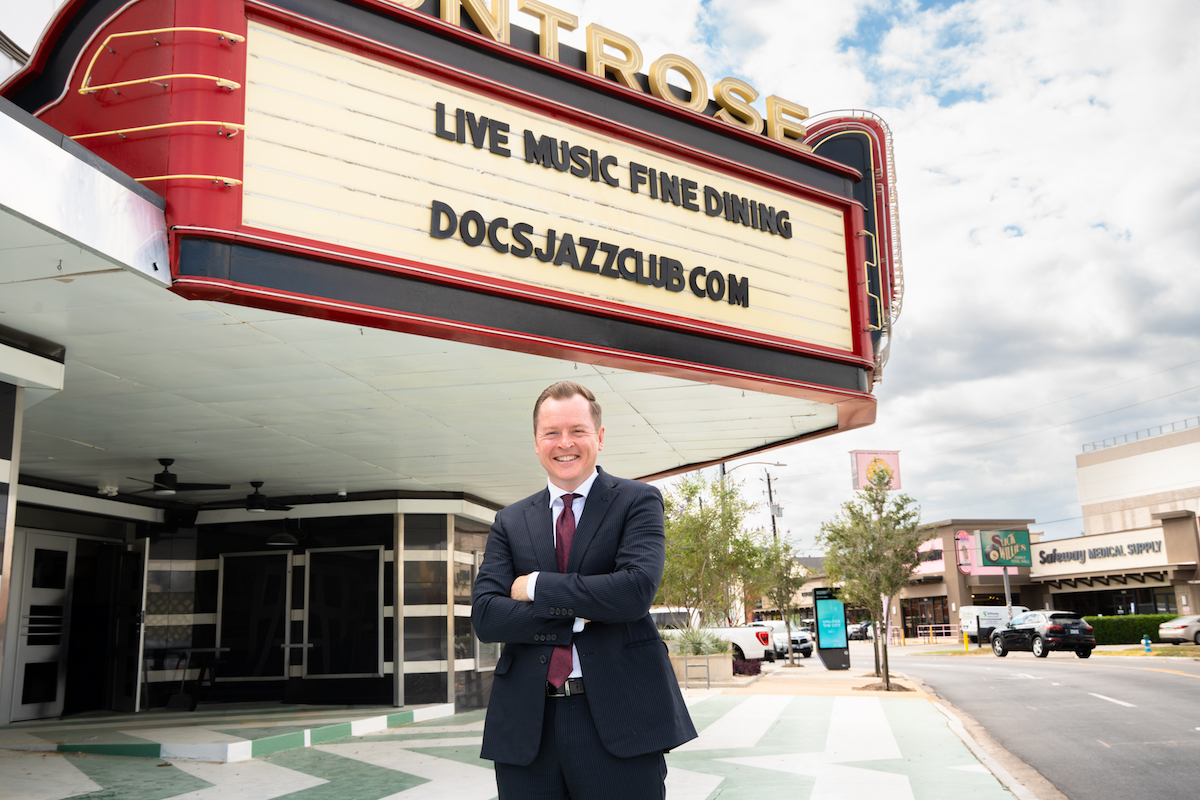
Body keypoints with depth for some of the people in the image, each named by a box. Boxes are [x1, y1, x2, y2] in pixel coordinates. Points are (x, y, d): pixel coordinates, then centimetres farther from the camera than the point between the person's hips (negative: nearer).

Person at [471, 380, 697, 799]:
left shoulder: (638, 501, 2)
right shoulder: (510, 521, 11)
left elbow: (636, 589, -15)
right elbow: (484, 616, 0)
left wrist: (536, 586, -7)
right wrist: (578, 615, -11)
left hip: (616, 718, -3)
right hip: (527, 727, 3)